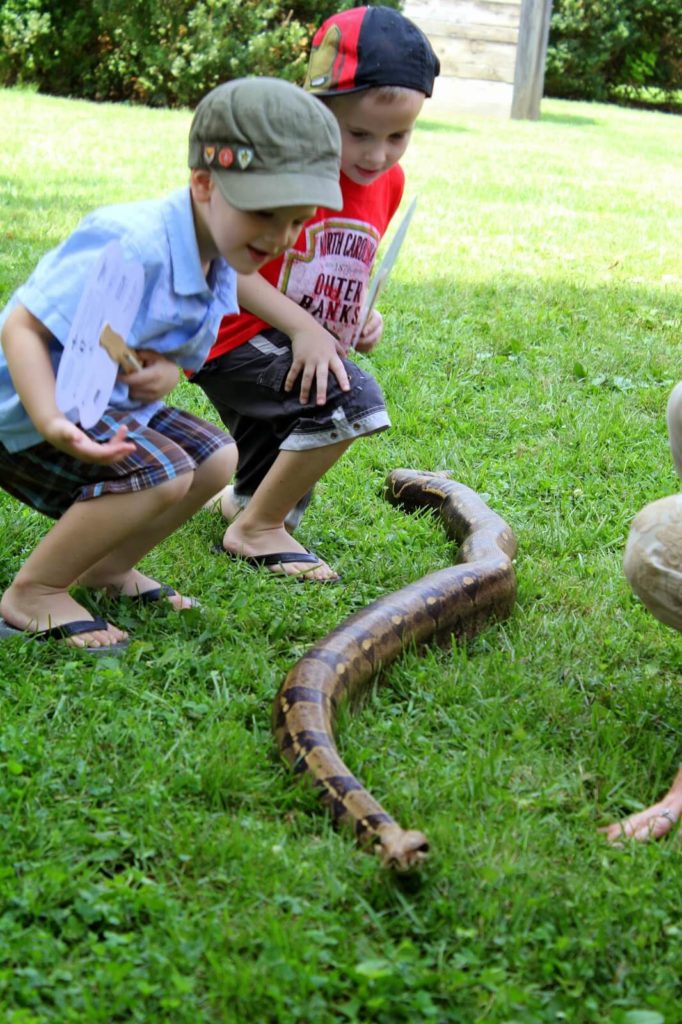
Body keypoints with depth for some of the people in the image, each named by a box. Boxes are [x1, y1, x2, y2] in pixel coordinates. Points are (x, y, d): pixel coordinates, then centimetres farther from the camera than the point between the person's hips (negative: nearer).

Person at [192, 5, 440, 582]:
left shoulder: (389, 182, 2)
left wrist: (364, 316, 1)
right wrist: (301, 326, -28)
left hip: (304, 352, 8)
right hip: (238, 341, -8)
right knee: (354, 401, -30)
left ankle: (239, 501, 51)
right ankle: (256, 528, -13)